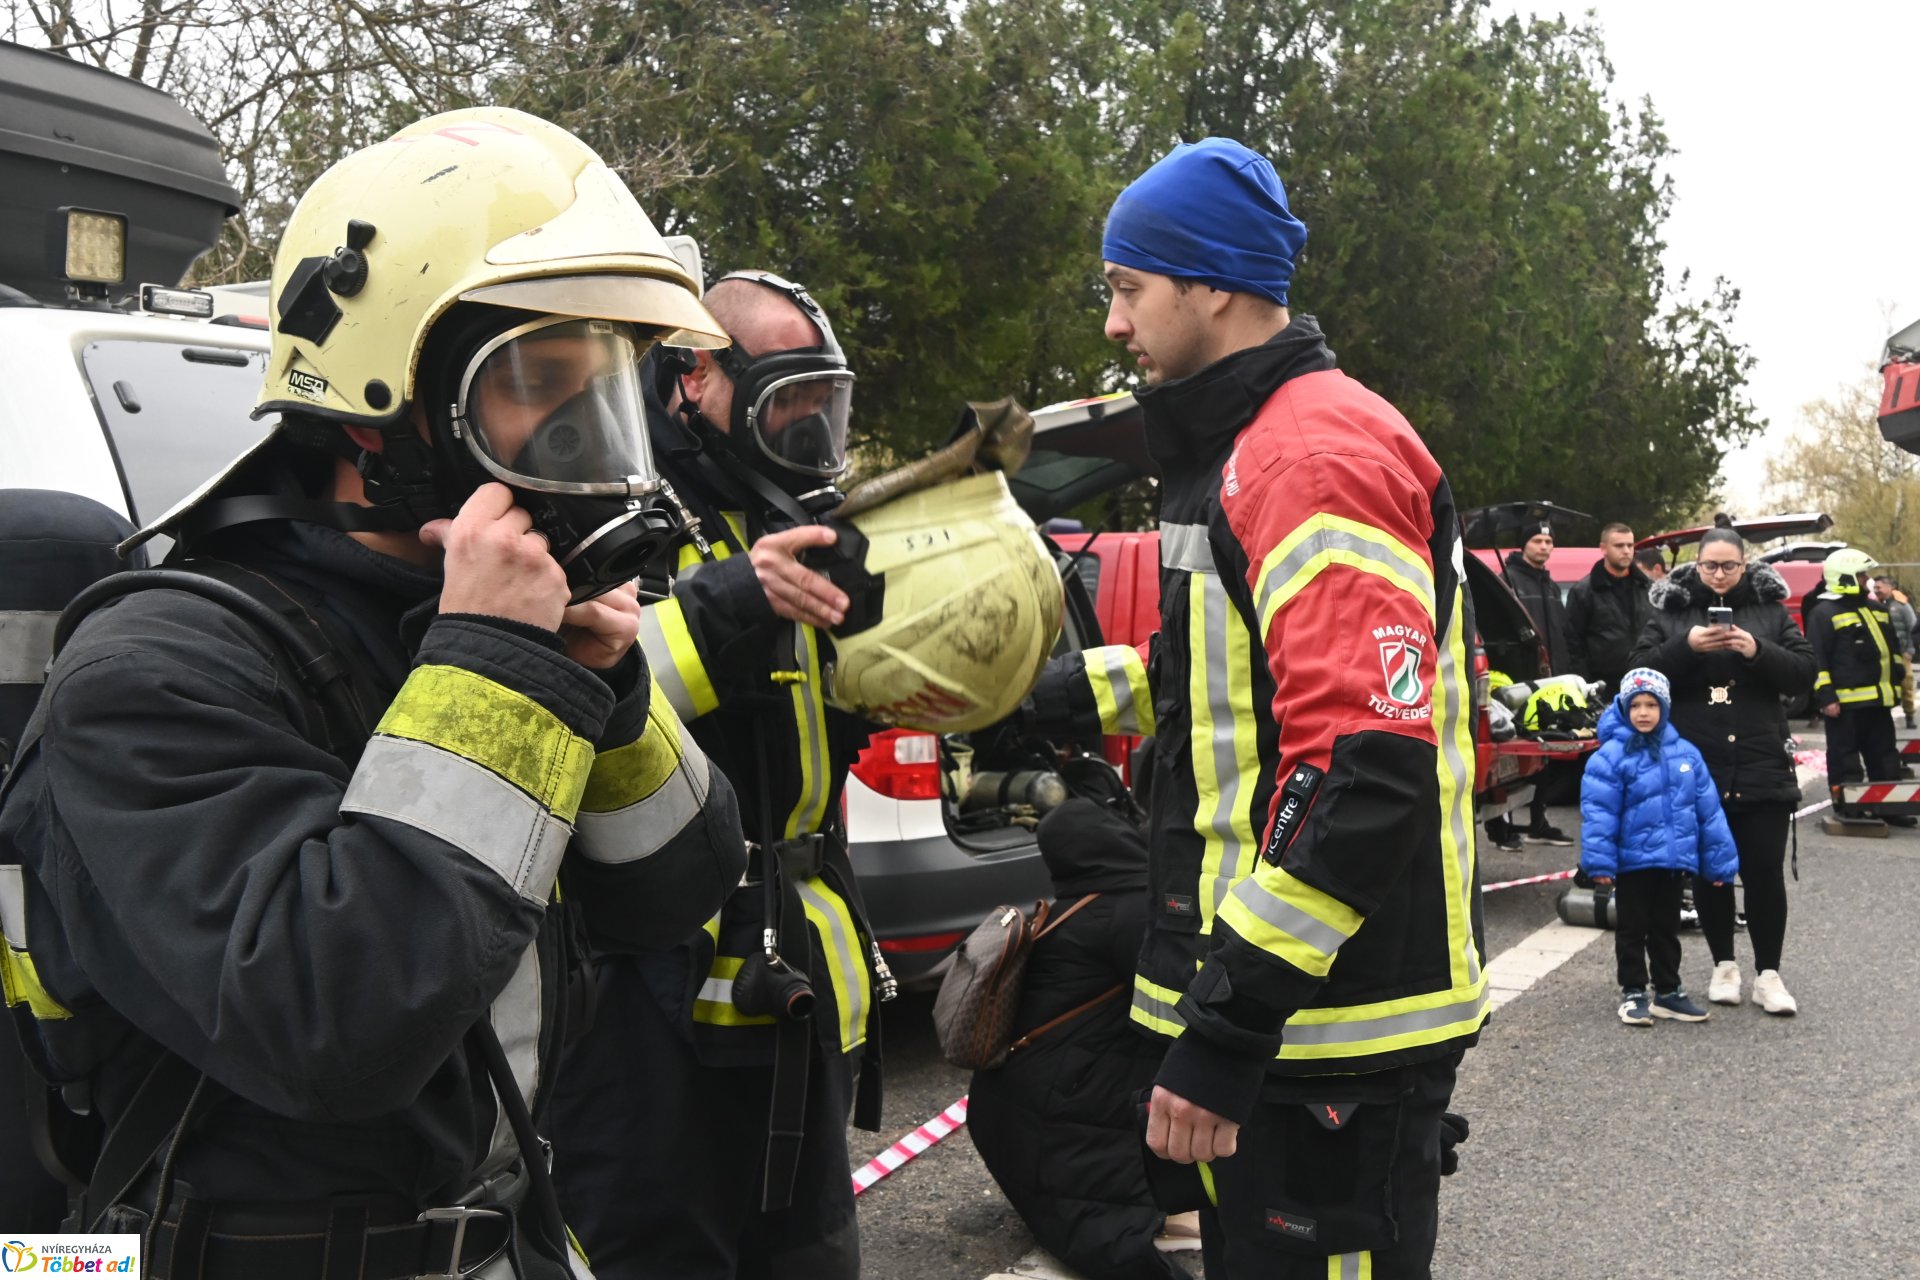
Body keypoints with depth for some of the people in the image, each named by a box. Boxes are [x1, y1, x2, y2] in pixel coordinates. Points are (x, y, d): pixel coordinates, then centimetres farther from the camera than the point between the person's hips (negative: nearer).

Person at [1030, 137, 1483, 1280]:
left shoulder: (1322, 450, -18)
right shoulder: (1246, 448, 17)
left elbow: (1365, 767, -27)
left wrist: (1228, 1024, -28)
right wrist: (1080, 692, 17)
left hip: (1334, 1036, -10)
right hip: (1268, 1001, 11)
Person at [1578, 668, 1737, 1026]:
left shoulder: (1684, 753, 2)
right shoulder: (1611, 755, -12)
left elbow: (1708, 810, 7)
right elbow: (1598, 812, -16)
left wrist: (1719, 861, 7)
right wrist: (1599, 862, -21)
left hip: (1674, 860, 4)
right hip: (1632, 861, -4)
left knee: (1666, 929, 17)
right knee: (1633, 929, 8)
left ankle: (1668, 992, 28)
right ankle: (1633, 993, 17)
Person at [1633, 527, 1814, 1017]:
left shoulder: (1771, 609, 5)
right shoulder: (1670, 609, 5)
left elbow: (1804, 674, 1)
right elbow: (1641, 671, -2)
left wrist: (1759, 652, -16)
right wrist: (1685, 647, -18)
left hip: (1762, 768, 0)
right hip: (1695, 768, 0)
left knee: (1765, 873, 0)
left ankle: (1768, 974, 11)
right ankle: (1724, 966, 22)